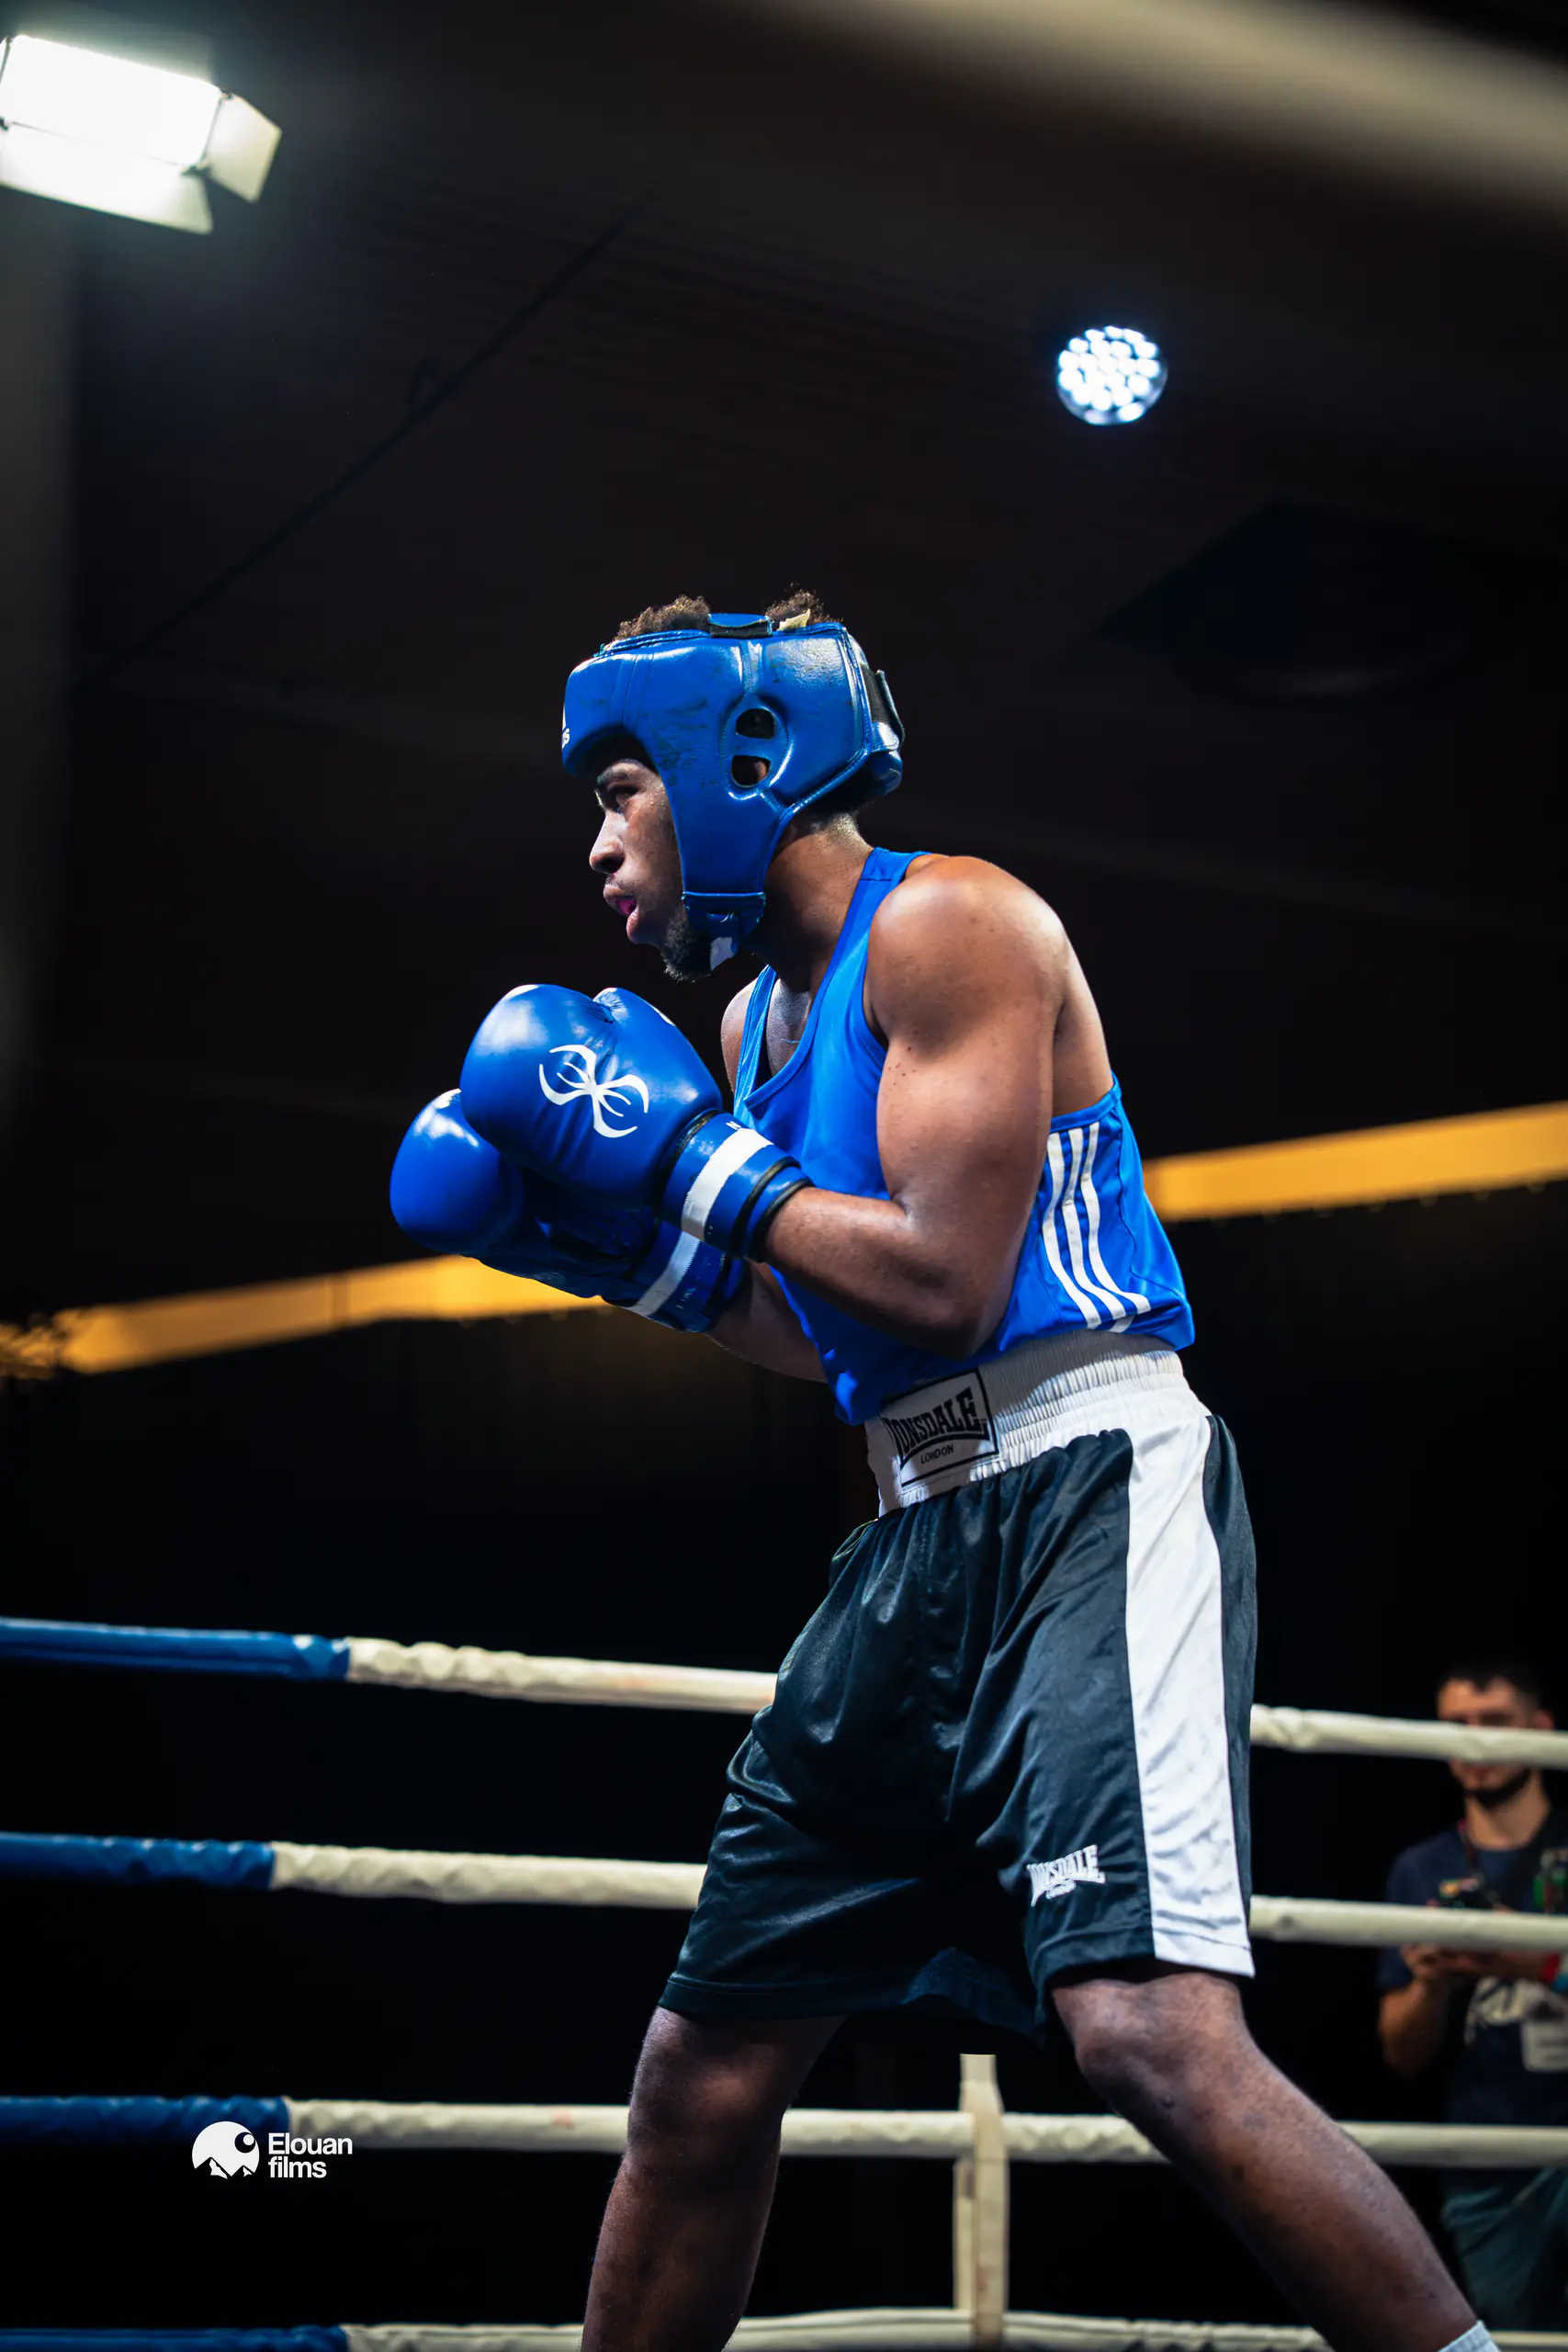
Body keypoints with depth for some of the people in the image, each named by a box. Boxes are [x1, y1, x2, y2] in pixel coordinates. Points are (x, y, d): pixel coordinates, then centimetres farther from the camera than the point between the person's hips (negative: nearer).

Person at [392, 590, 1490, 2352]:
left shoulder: (947, 923, -8)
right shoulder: (761, 1022, 18)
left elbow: (948, 1286, -17)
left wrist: (693, 1163, -8)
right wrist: (598, 1229, 15)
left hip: (1088, 1493, -9)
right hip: (920, 1537, 9)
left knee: (1153, 2036, -27)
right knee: (706, 2060, 12)